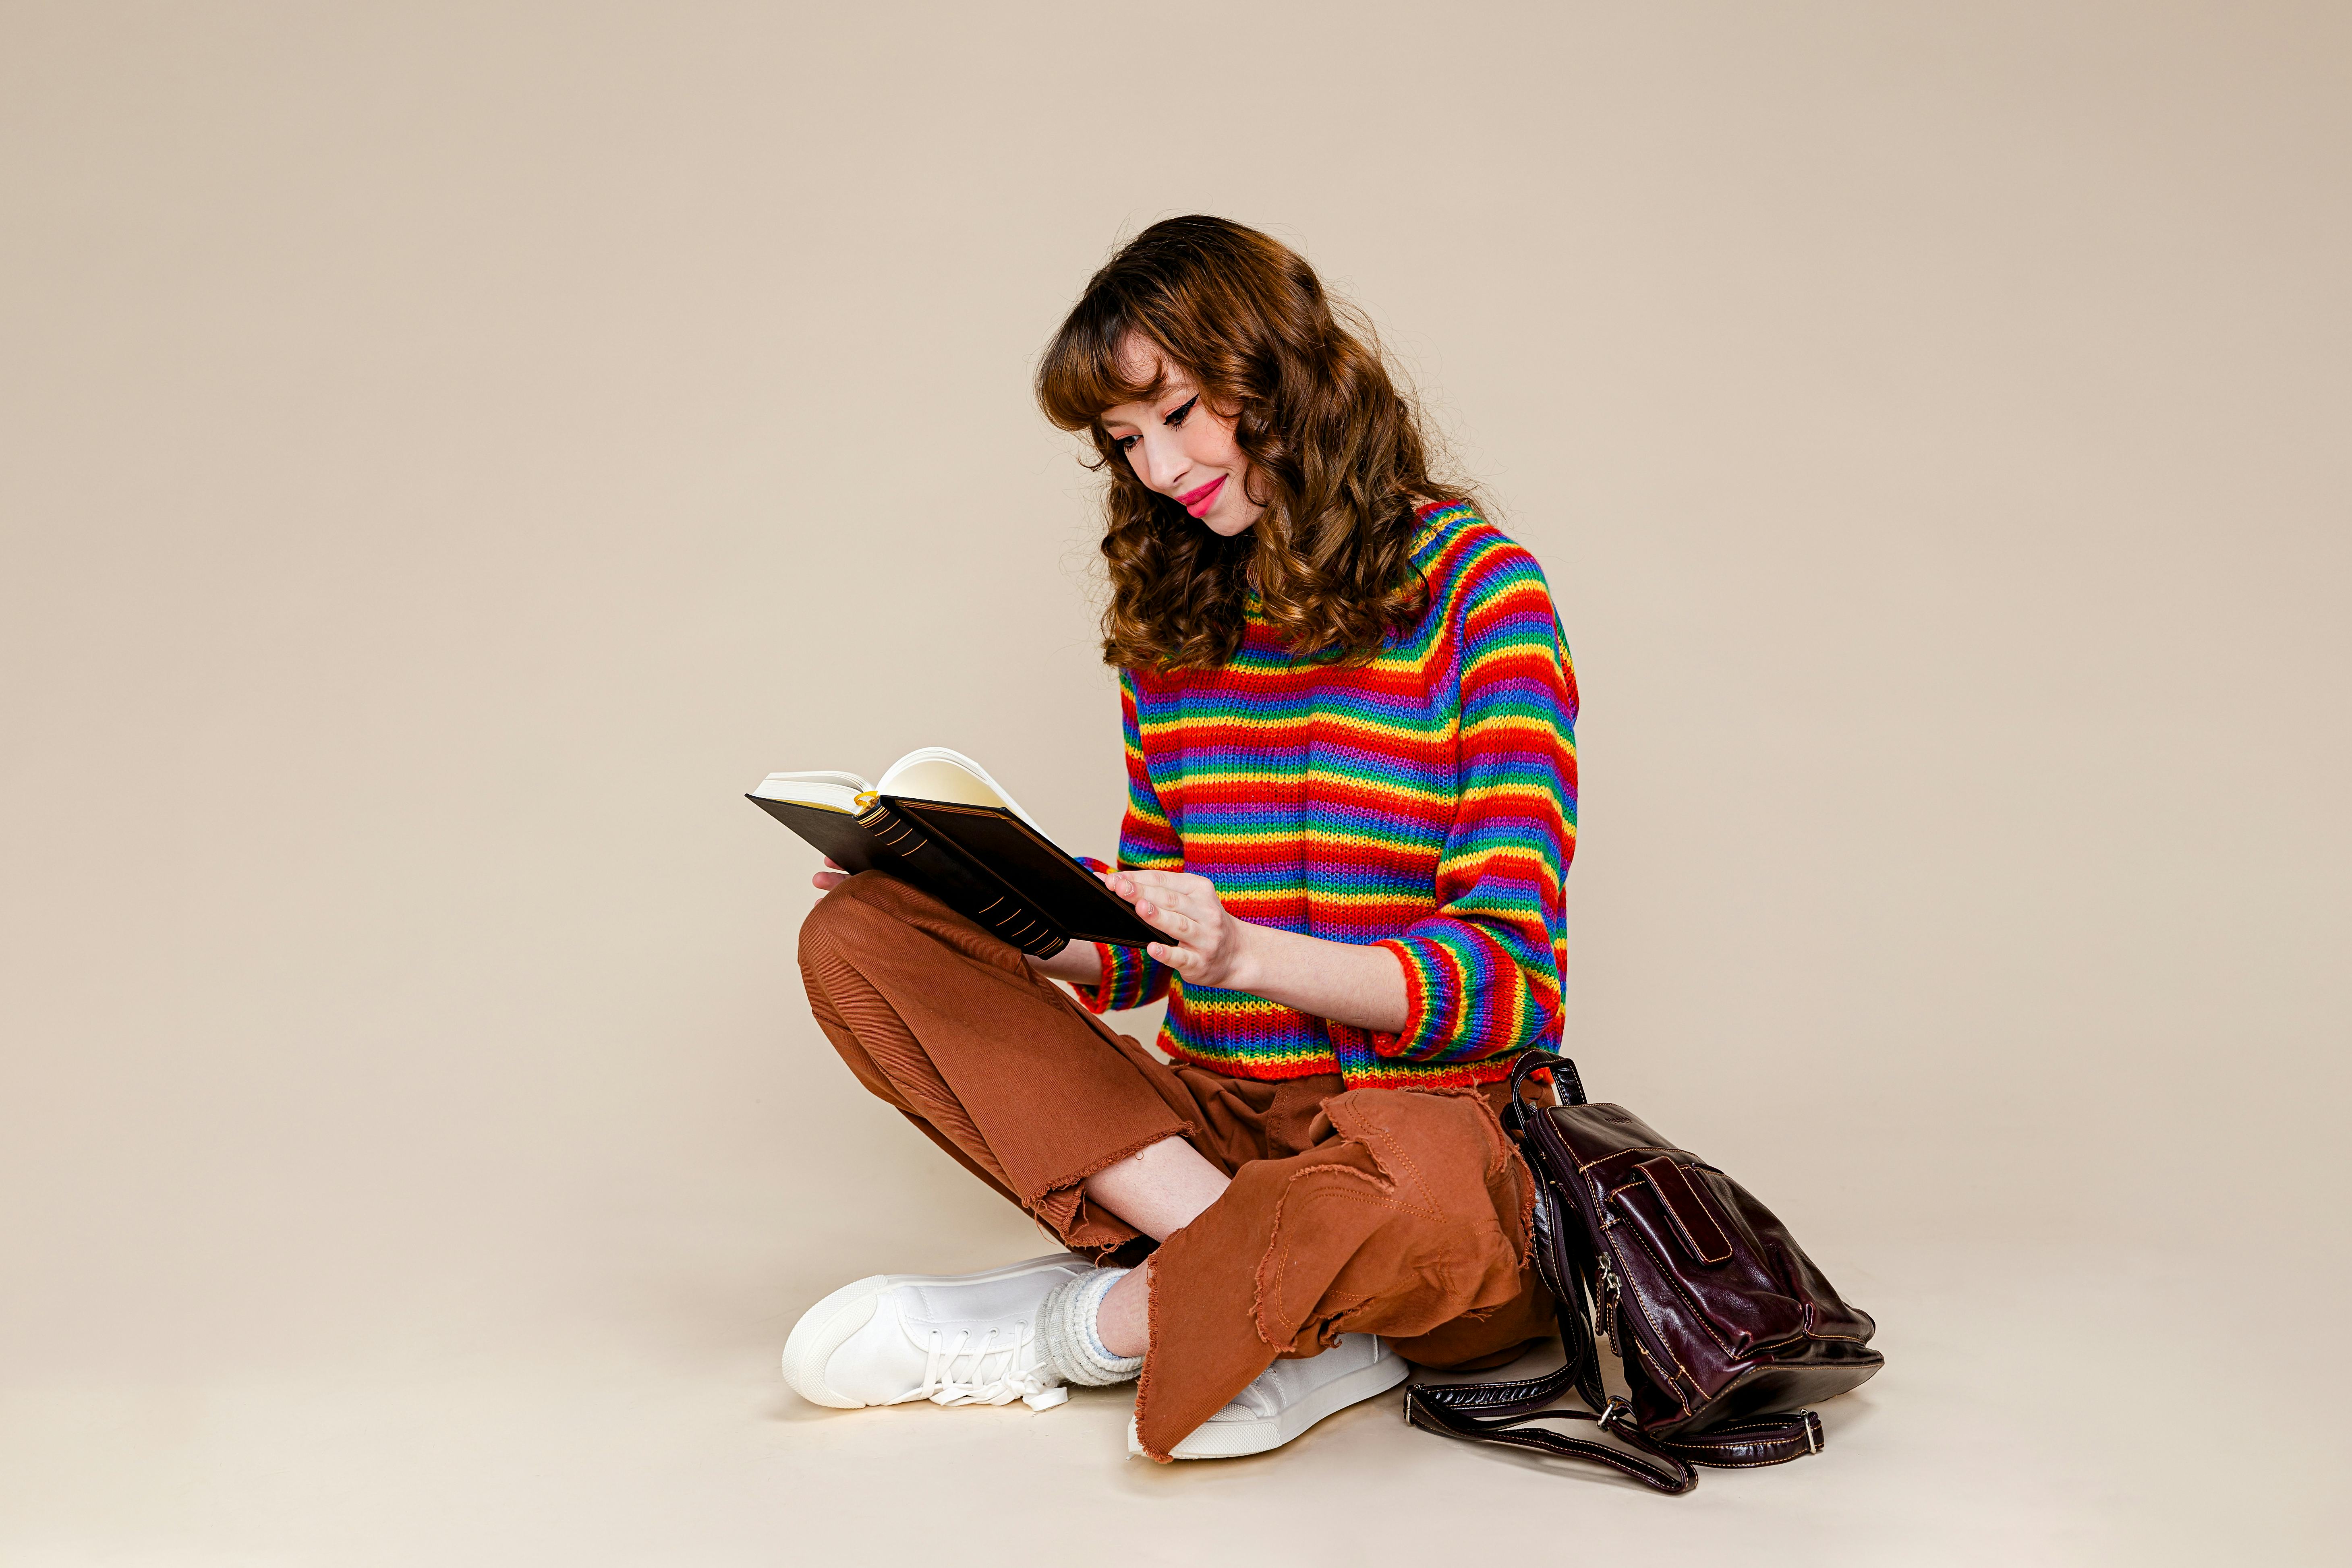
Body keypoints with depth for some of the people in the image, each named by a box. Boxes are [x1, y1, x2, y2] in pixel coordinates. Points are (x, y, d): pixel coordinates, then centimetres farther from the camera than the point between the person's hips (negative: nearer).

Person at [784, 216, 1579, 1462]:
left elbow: (1505, 973, -12)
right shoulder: (1170, 614, 11)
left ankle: (1075, 1323, -9)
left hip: (1433, 1117, -5)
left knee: (1411, 1177, -42)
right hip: (1215, 1119, 5)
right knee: (855, 938, -11)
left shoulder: (1475, 590, -6)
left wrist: (1246, 952, -27)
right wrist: (976, 921, -4)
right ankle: (1295, 1303, -21)